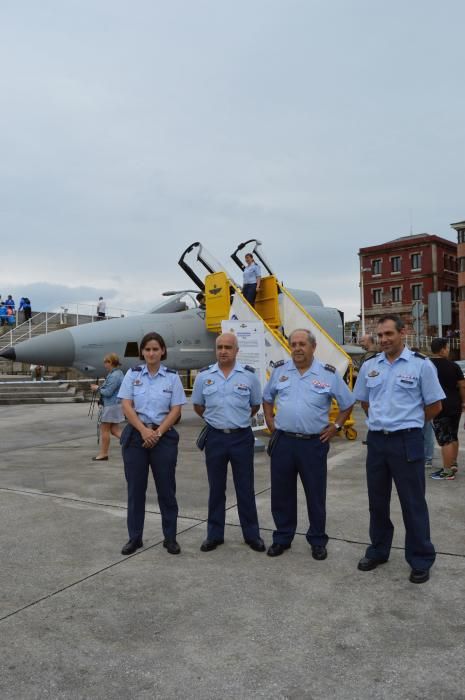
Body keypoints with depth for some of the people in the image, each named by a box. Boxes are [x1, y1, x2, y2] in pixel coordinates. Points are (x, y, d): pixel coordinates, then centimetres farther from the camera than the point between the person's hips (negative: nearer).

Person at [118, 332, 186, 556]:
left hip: (164, 436, 0)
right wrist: (144, 430, -14)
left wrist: (157, 433, -13)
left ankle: (170, 538, 18)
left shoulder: (172, 376, 1)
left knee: (166, 488, 4)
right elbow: (126, 406, -4)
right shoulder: (132, 374, 2)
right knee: (135, 488, 7)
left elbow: (175, 410, -3)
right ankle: (134, 538, 21)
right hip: (136, 435, 1)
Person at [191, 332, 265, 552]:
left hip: (242, 437, -1)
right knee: (216, 488, 11)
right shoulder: (204, 376, 0)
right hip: (215, 437, 1)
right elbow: (198, 406, 12)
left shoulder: (249, 375, -3)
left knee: (245, 488, 8)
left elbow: (255, 405, 10)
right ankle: (214, 535, 23)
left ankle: (252, 534, 21)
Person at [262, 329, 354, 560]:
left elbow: (347, 404, 8)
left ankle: (318, 541, 25)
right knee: (281, 493, 11)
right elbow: (267, 398, 18)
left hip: (314, 443, -2)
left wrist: (336, 426, 1)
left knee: (315, 494, 8)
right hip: (283, 441, 2)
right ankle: (282, 538, 28)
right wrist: (270, 423, 9)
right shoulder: (280, 370, 4)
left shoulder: (329, 374, -3)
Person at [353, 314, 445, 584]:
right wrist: (381, 420, 12)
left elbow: (435, 405, -2)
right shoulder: (369, 366, 6)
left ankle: (421, 560, 21)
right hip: (376, 440, 5)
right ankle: (378, 550, 32)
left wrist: (408, 422, 5)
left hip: (407, 442, -4)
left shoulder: (421, 364, -7)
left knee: (413, 503, 5)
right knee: (377, 500, 15)